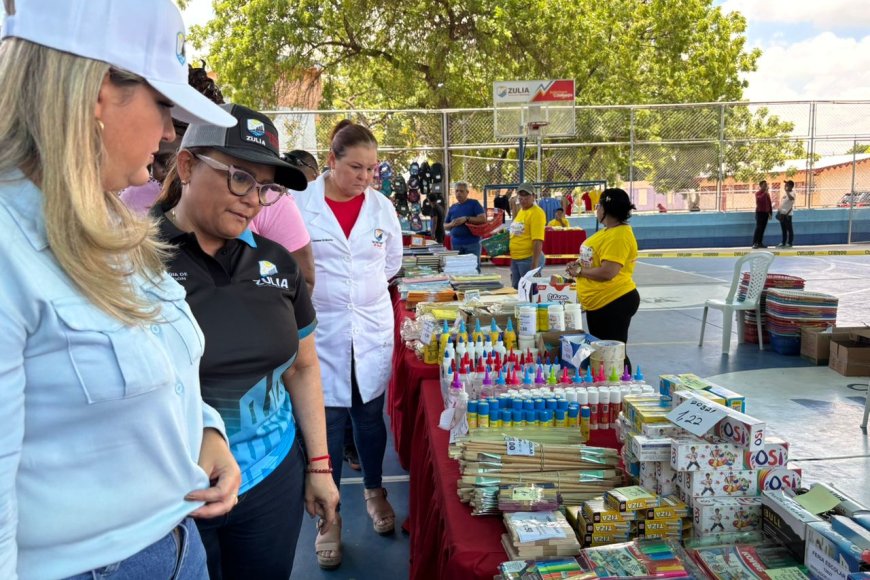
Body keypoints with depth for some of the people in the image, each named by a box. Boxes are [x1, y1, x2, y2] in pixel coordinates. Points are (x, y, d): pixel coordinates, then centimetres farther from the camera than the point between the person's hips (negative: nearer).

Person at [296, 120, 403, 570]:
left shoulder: (382, 206, 2)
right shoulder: (300, 205, -9)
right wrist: (319, 295, 2)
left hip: (372, 328, 3)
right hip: (320, 330, -2)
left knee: (370, 416, 14)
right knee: (326, 422, 4)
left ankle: (375, 493, 36)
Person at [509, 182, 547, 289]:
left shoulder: (536, 213, -13)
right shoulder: (520, 211, 14)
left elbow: (538, 240, -20)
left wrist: (535, 265, -24)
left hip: (529, 259, -9)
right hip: (515, 259, 9)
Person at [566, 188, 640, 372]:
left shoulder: (619, 235, -21)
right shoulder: (608, 231, 11)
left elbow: (607, 272, -27)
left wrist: (580, 271, -13)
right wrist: (580, 264, 5)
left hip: (615, 302, -11)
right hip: (598, 302, 11)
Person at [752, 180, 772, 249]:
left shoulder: (767, 194, 15)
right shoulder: (758, 193, -4)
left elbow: (769, 203, 17)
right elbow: (760, 199, -25)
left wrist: (770, 212, 11)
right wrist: (765, 193, -19)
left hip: (766, 213, 6)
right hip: (760, 212, -6)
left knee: (763, 228, 5)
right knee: (758, 228, -12)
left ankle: (760, 243, 8)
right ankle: (754, 243, -14)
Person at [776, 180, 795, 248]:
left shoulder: (792, 193, -11)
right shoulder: (785, 192, 16)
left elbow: (791, 198, -35)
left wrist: (787, 191, -30)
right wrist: (779, 210, 18)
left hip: (788, 214, -9)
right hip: (782, 213, 9)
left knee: (789, 229, -2)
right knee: (783, 229, 13)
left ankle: (790, 243, 1)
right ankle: (783, 243, 18)